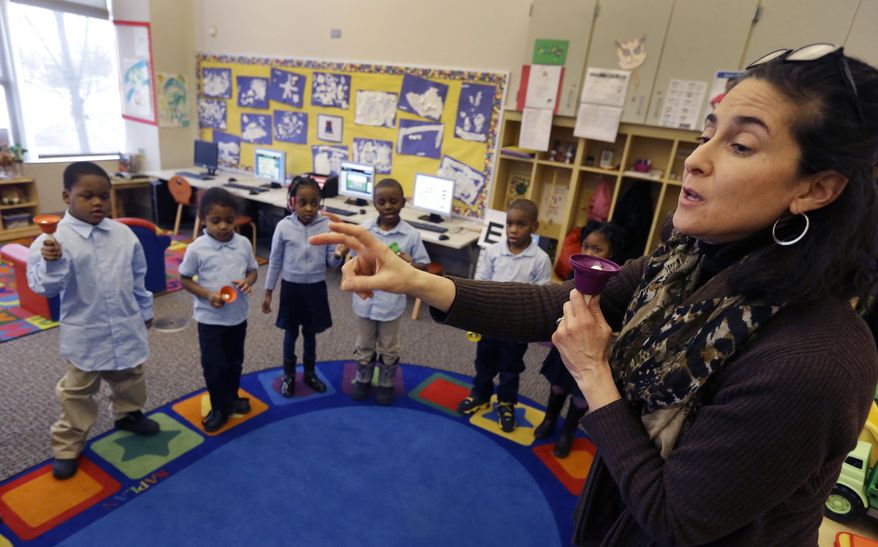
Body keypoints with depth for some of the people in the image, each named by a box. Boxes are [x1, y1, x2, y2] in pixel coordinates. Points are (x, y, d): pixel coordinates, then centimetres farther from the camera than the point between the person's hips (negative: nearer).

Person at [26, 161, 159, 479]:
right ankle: (67, 446, 29)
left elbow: (138, 278, 8)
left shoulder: (124, 234, -3)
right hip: (84, 333, -4)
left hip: (127, 327, 4)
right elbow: (45, 287, -20)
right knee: (77, 392, 12)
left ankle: (128, 414, 48)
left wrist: (145, 311, 15)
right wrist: (52, 262, -40)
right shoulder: (55, 239, -15)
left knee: (130, 379, 23)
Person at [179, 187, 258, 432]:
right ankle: (219, 408, 26)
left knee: (234, 361, 19)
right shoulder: (196, 249, -15)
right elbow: (184, 279, -5)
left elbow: (253, 269, 6)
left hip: (238, 316, 3)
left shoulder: (243, 243, -7)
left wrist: (248, 281, -17)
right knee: (212, 365, 6)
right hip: (210, 318, -3)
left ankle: (231, 398, 41)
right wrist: (206, 294, -21)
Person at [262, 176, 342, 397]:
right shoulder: (283, 227, -10)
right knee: (291, 333, 14)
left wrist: (339, 255, -29)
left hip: (316, 288, 1)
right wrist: (268, 292, 3)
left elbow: (332, 263, -5)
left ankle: (309, 373, 37)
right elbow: (275, 261, -1)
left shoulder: (327, 226, -10)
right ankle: (288, 375, 34)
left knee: (310, 333, 16)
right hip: (291, 287, 0)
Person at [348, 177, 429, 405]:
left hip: (392, 301, -2)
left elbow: (423, 266, -6)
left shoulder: (411, 235, -14)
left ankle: (386, 384, 39)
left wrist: (409, 263, -27)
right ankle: (362, 380, 43)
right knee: (364, 344, 21)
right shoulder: (364, 229, -8)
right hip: (365, 299, 2)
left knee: (388, 347, 17)